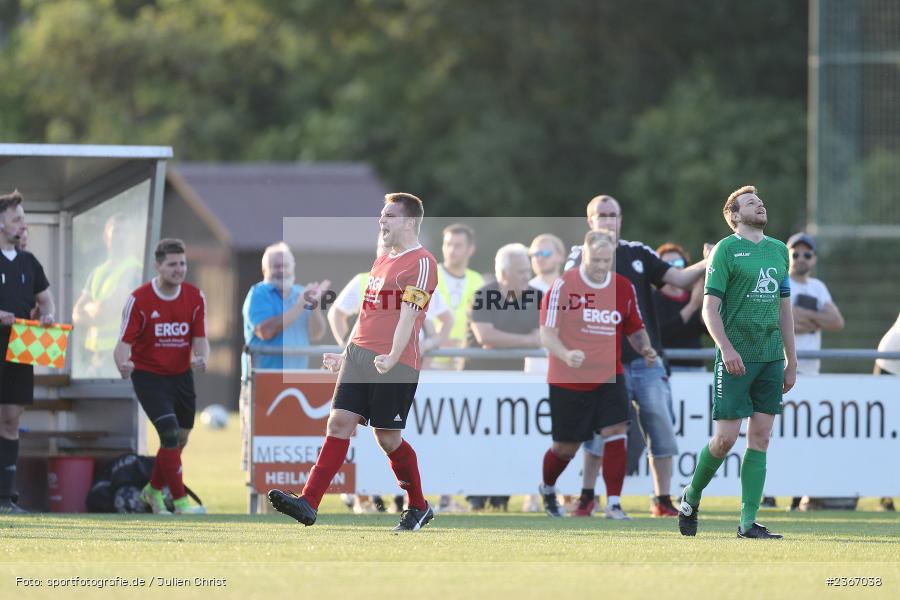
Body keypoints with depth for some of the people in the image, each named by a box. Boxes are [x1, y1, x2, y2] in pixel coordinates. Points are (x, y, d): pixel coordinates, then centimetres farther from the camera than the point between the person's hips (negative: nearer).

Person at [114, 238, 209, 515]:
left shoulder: (195, 297, -4)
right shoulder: (139, 299, -15)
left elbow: (200, 339, -4)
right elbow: (125, 342, -15)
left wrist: (201, 358, -27)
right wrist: (123, 364, -37)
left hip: (181, 375, 5)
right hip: (148, 375, -5)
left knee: (180, 439, 12)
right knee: (170, 433, -18)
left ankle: (154, 490, 35)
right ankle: (180, 502, -13)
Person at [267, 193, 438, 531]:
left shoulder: (421, 263, -7)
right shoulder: (382, 261, 21)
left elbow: (408, 315, -17)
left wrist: (392, 358, -27)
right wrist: (346, 356, 29)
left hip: (396, 364, -8)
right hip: (359, 356, 8)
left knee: (388, 438, -1)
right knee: (339, 423, -4)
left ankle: (419, 508, 18)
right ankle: (308, 504, -11)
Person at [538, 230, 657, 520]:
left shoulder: (624, 287, 3)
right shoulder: (563, 286, -10)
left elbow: (634, 328, 16)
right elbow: (547, 333, -12)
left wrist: (644, 347, -6)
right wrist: (566, 355, -32)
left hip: (609, 377, 3)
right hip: (568, 380, -3)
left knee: (615, 435, -15)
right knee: (566, 447, 8)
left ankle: (613, 505, -10)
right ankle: (547, 489, 39)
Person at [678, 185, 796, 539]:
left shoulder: (779, 251, 15)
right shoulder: (726, 250, -3)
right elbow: (710, 308, -8)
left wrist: (791, 360, 16)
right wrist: (726, 348, -21)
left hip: (771, 358, 5)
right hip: (736, 359, -5)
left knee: (760, 438, 1)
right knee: (725, 437, -8)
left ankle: (748, 522, 2)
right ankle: (692, 496, 17)